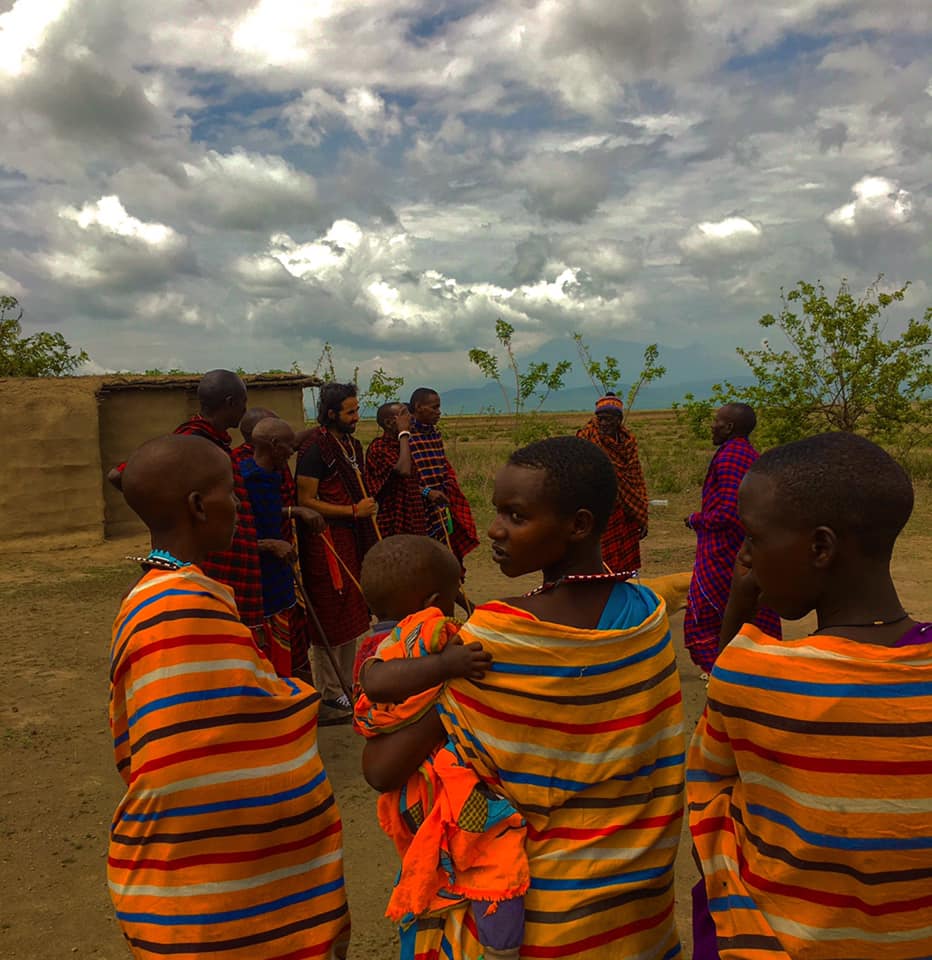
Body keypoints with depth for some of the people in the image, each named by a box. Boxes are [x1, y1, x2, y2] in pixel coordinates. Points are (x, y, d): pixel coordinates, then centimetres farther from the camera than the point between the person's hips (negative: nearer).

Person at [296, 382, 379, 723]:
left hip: (351, 539, 9)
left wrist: (368, 509, 16)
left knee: (351, 615, 16)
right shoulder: (315, 448, -14)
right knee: (330, 619, 0)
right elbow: (306, 501, -18)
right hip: (325, 540, -9)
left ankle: (346, 687, 30)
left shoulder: (351, 444, 13)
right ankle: (329, 698, 12)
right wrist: (354, 511, -17)